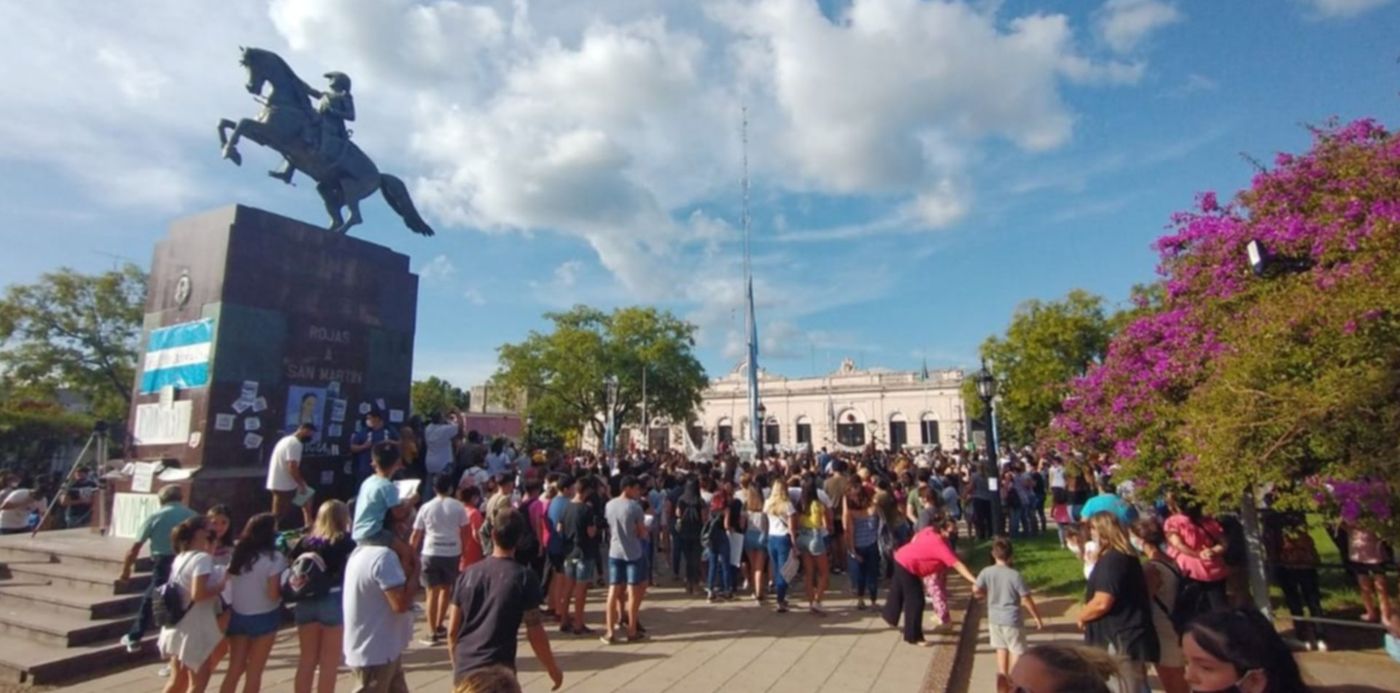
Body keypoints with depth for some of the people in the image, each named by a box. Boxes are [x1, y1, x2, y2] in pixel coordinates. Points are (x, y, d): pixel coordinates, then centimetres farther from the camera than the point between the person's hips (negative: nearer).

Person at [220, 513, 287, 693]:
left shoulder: (238, 553, 3)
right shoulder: (274, 558, -17)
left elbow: (228, 583, 3)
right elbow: (273, 594, -18)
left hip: (237, 615, 5)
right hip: (264, 617, -5)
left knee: (235, 668, 13)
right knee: (254, 671, 7)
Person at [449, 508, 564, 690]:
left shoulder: (469, 573, 3)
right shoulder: (524, 577, -9)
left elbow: (452, 631, 8)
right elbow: (535, 634, -7)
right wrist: (553, 669, 6)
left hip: (463, 668, 5)